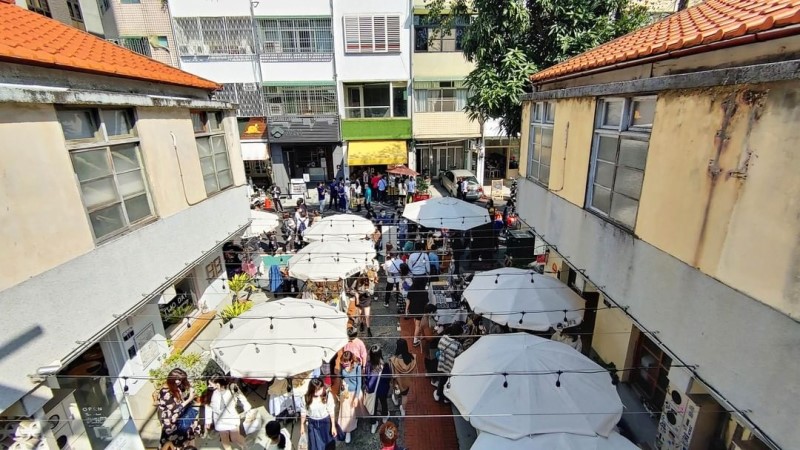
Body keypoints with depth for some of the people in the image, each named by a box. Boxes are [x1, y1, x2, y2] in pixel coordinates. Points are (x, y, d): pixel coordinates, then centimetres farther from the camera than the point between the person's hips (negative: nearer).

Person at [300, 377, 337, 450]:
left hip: (326, 422, 0)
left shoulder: (328, 395, -25)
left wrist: (333, 426, -7)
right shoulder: (306, 397, -23)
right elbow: (303, 412, -5)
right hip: (313, 424, 0)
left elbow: (331, 411, -13)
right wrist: (302, 426, 5)